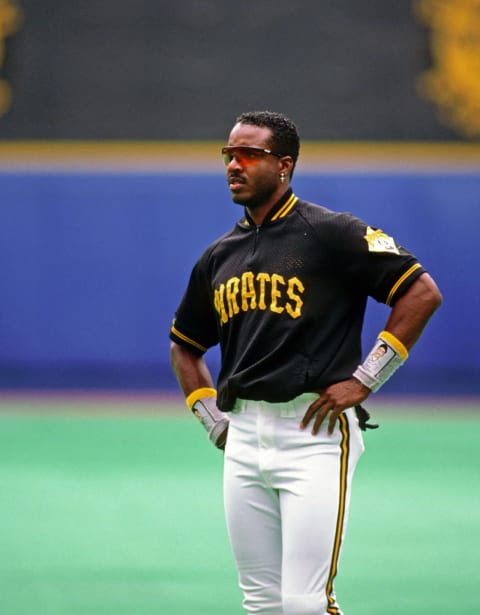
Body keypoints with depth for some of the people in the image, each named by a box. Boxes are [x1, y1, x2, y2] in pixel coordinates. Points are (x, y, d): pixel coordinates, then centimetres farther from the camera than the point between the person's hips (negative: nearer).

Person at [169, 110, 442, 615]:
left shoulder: (329, 233, -6)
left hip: (316, 432, -7)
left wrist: (364, 379, -11)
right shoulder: (219, 256, 14)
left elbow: (422, 292, -10)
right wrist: (213, 419, 14)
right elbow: (184, 346, 28)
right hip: (243, 439, 7)